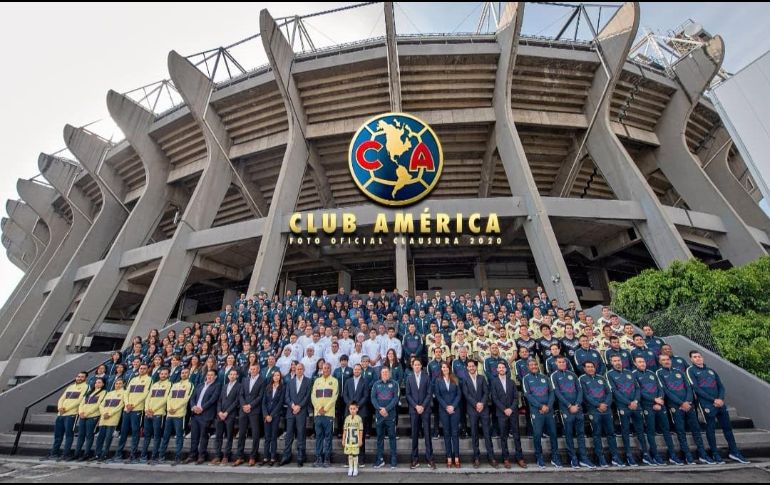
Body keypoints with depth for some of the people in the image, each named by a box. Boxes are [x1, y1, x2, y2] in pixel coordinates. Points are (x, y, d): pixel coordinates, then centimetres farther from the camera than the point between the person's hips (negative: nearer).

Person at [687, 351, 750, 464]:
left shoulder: (711, 371, 17)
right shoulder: (691, 371, -3)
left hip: (720, 403, 5)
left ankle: (734, 452, 24)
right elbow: (696, 389, -10)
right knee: (711, 429, 2)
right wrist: (713, 400, -13)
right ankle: (715, 454, 12)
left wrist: (720, 399, -6)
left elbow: (721, 386, 12)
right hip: (707, 404, -5)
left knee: (727, 427, 10)